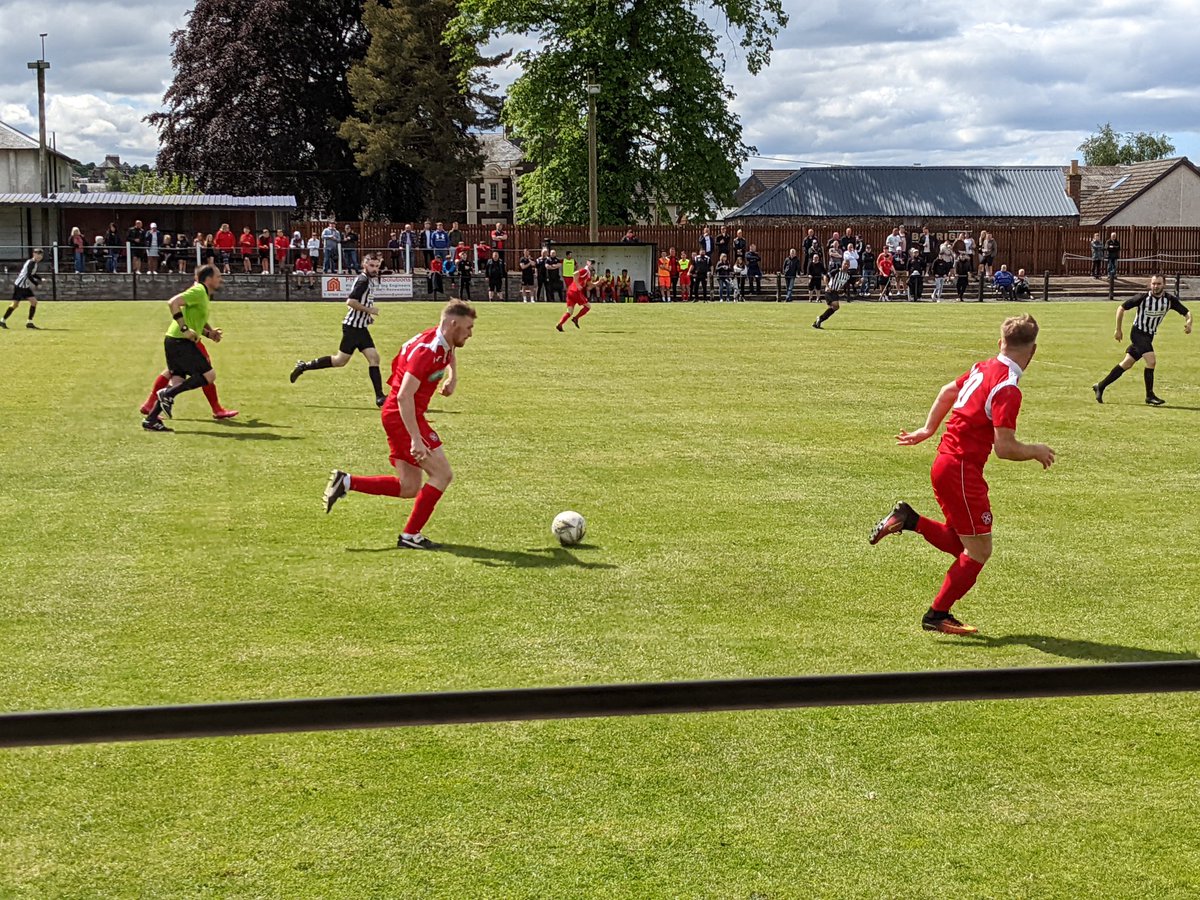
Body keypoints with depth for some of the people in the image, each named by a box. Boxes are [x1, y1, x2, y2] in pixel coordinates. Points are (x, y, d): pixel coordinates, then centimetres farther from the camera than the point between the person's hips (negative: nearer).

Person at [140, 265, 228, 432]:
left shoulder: (203, 295, 21)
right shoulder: (199, 291, -10)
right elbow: (173, 302, -22)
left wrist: (209, 333, 16)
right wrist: (184, 329, -24)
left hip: (175, 341, 10)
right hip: (180, 342, -10)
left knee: (177, 382, 8)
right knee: (209, 376, -8)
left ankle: (151, 419, 7)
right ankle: (168, 394, -9)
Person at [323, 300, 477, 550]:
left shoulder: (444, 343, 5)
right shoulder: (427, 349, -23)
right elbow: (404, 396, -30)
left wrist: (452, 376, 17)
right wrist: (416, 439, -34)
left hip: (396, 416, 10)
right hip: (403, 416, -10)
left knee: (409, 487, 10)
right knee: (442, 474, -7)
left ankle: (345, 482, 10)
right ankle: (410, 535, -2)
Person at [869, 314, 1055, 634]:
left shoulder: (983, 368, 6)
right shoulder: (1008, 389, -20)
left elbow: (947, 391, 23)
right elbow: (1005, 448, -22)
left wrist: (928, 430, 34)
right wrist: (1036, 451, -3)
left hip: (945, 462, 9)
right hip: (962, 471, -9)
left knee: (963, 545, 18)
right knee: (979, 552, 2)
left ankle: (907, 520, 9)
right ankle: (937, 616, 8)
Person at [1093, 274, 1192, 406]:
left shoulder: (1170, 299, -7)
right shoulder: (1143, 298, -18)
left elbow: (1186, 312, -3)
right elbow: (1121, 308, -9)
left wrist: (1189, 322, -27)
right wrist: (1118, 330, -7)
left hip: (1149, 336, 6)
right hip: (1138, 333, -6)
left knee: (1127, 364, 11)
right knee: (1151, 361, -20)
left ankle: (1100, 386, 21)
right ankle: (1150, 395, -8)